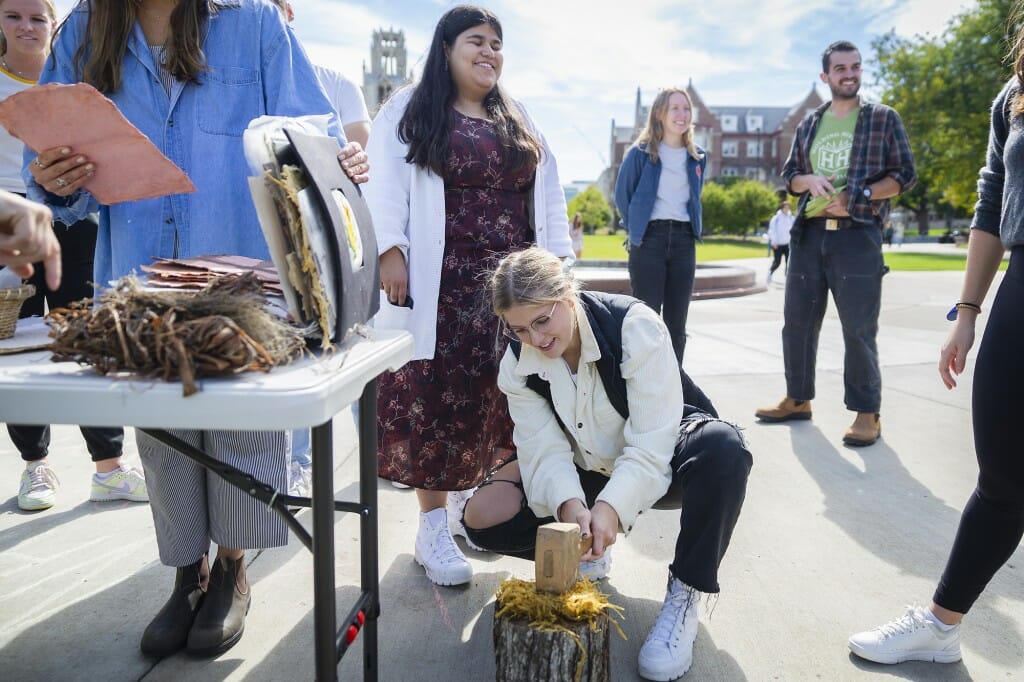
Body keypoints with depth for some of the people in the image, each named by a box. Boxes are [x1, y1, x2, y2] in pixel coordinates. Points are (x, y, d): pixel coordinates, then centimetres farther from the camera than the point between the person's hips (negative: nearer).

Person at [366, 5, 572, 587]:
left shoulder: (521, 122, 20)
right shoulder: (408, 113, 5)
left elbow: (548, 196, 18)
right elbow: (385, 186, -5)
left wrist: (557, 262, 9)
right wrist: (389, 250, -18)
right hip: (442, 284, -4)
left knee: (495, 396, 6)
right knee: (436, 396, -4)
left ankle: (474, 497, 24)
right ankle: (434, 523, 4)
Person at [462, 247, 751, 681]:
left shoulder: (636, 328, -29)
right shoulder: (518, 362, -15)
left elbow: (650, 447, -32)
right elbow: (545, 449, -22)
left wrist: (612, 506, -46)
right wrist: (568, 503, -42)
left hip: (653, 461, -3)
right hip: (582, 466, 3)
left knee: (724, 450, -38)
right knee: (482, 517, -17)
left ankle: (684, 594, -20)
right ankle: (587, 548, 9)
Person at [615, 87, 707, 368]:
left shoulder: (698, 157, 11)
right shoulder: (641, 153, -2)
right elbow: (622, 196, 3)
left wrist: (690, 227, 14)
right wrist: (637, 229, 5)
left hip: (683, 240, 4)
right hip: (649, 239, -4)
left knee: (676, 322, 6)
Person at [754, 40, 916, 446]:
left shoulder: (883, 119, 5)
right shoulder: (809, 124, 15)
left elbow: (904, 175, 1)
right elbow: (789, 175, 18)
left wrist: (857, 195, -13)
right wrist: (809, 180, -5)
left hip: (857, 235, -4)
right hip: (808, 234, 4)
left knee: (859, 330, -5)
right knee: (797, 322, 7)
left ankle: (867, 413, 5)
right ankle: (797, 399, 21)